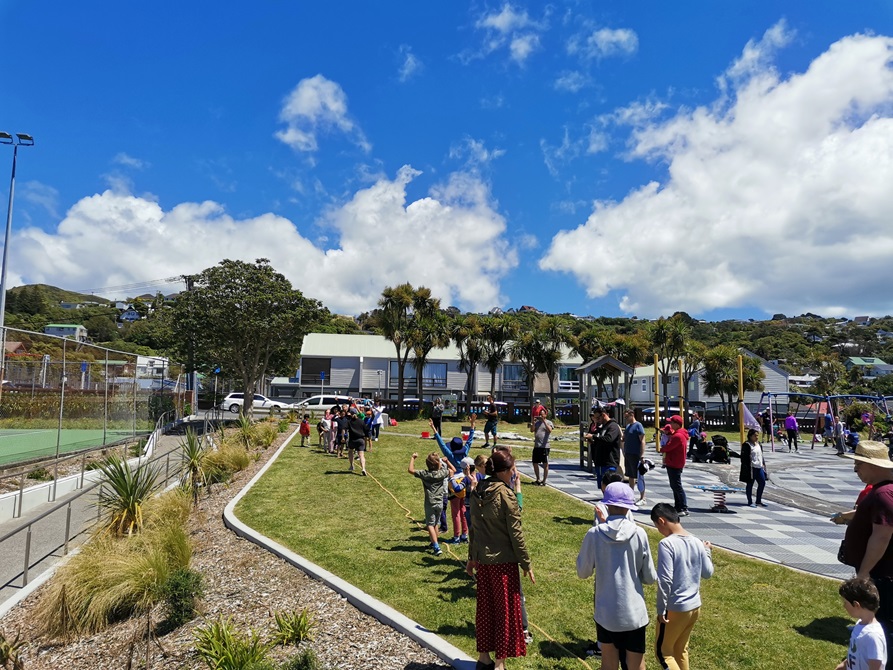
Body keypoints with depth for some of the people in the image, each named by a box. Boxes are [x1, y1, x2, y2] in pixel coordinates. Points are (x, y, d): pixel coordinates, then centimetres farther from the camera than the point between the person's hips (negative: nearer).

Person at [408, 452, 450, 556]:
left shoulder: (425, 474, -14)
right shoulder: (442, 473, -5)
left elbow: (410, 470, -12)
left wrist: (412, 458, -2)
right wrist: (446, 461, 17)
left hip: (430, 503, -4)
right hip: (440, 503, 4)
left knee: (430, 525, 0)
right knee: (435, 524, 21)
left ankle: (436, 547, -12)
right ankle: (434, 543, 36)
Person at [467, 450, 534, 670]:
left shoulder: (477, 492, 1)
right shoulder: (506, 495, -18)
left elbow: (473, 527, 9)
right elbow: (515, 532, -15)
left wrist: (472, 557, 18)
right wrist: (526, 563, -6)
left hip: (482, 559, 6)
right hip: (503, 560, -6)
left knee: (485, 606, 18)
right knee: (505, 609, 8)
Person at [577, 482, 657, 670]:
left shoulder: (594, 534, -12)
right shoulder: (639, 534, -11)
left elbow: (583, 573, 0)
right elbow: (650, 578, -1)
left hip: (606, 612, 0)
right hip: (634, 612, 0)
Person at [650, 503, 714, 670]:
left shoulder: (666, 543, -20)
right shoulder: (697, 542, 1)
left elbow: (665, 580, -22)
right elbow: (707, 573, 12)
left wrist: (661, 609, -14)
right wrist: (708, 552, 28)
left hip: (675, 608, -7)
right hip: (695, 606, 7)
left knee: (663, 652, 8)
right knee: (681, 650, 22)